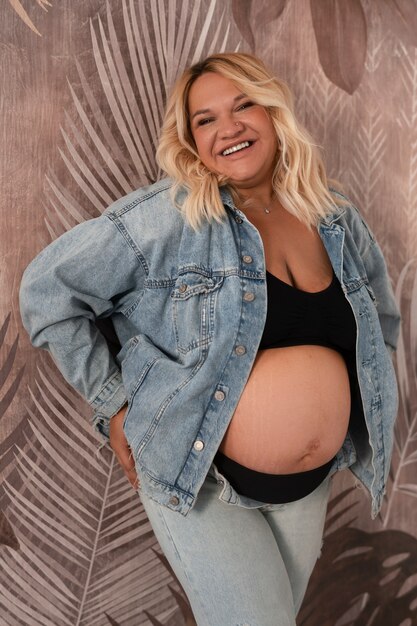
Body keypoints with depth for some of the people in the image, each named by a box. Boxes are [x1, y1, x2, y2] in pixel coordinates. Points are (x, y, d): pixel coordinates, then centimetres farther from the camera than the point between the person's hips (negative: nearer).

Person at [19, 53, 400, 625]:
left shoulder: (339, 221, 0)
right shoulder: (166, 218, -16)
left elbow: (381, 320, 17)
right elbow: (47, 288, -12)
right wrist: (112, 404, -12)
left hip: (311, 486, 6)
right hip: (199, 479, -5)